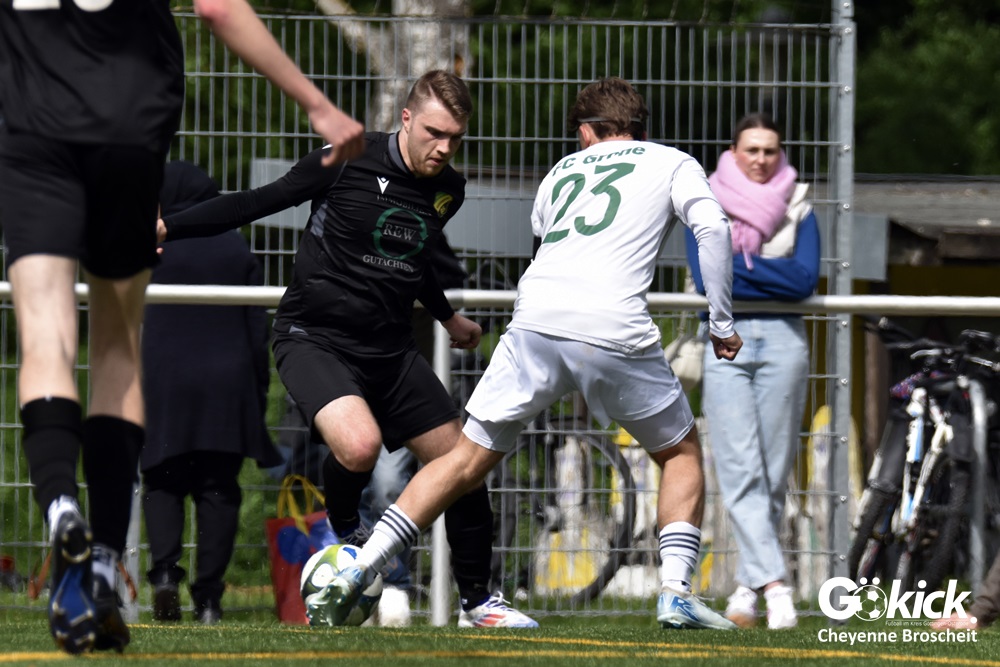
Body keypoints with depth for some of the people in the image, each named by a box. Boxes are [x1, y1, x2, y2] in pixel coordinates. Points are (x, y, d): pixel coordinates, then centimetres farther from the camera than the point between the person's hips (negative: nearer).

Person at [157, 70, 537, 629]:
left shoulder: (449, 190, 6)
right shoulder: (350, 162, -13)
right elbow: (259, 202, -4)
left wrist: (448, 316, 43)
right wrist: (168, 227, -8)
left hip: (391, 351, 6)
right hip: (314, 339, -6)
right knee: (359, 446, -32)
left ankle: (478, 601, 23)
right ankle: (346, 534, 1)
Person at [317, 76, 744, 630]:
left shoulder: (562, 171, 29)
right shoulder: (672, 164, 18)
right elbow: (711, 227, 3)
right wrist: (721, 325, 7)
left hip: (535, 321, 3)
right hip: (615, 330, -3)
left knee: (468, 458, 12)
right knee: (681, 453, 19)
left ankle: (359, 569, 2)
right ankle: (676, 592, 3)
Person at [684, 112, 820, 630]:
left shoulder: (797, 211, 11)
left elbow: (805, 279, -4)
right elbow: (705, 278, -4)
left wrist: (738, 267, -7)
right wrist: (771, 274, -7)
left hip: (782, 340, 1)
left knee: (774, 472, 1)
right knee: (740, 470, -14)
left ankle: (749, 584, 9)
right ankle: (774, 583, -22)